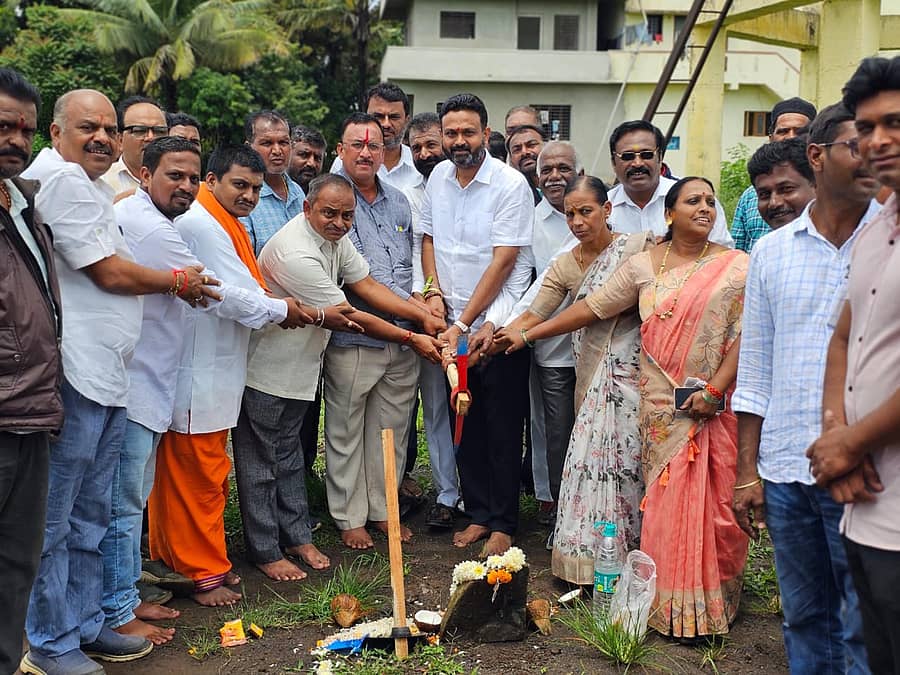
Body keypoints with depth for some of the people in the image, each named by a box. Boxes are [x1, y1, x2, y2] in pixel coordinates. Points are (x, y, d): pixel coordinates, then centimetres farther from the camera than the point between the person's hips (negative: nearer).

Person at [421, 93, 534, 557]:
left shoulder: (510, 184, -13)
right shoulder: (438, 177, 6)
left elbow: (503, 261, -16)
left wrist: (465, 322, -17)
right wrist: (434, 291, 0)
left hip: (498, 325, -5)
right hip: (454, 324, 5)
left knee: (502, 428, 2)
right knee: (467, 425, 12)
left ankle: (503, 524, 14)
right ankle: (478, 514, 25)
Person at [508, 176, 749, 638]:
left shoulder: (737, 266, 1)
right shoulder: (643, 266, 7)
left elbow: (747, 333, -5)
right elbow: (592, 307, 10)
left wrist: (715, 390, -14)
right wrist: (527, 333, 9)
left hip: (715, 405, -1)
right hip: (662, 406, 2)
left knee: (715, 500, 0)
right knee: (667, 499, 1)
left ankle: (714, 600, 15)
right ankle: (675, 606, 12)